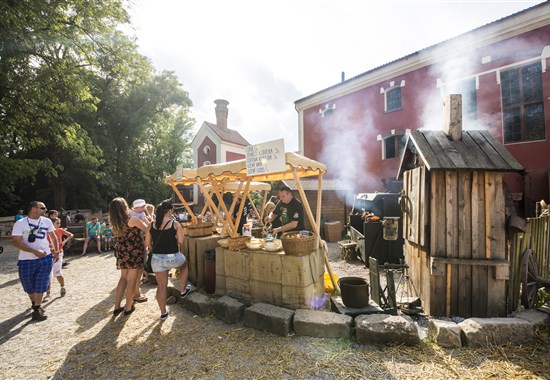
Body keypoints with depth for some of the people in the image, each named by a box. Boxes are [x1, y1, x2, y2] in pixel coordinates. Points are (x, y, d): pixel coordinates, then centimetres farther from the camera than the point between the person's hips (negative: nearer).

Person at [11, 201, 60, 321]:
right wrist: (35, 251, -25)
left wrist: (56, 251, 11)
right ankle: (35, 304, 38)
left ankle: (37, 309, 13)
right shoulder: (20, 223, -10)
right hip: (26, 260, -1)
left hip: (45, 258, 2)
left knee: (41, 284, 1)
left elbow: (53, 236, 13)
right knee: (29, 286, 14)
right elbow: (16, 242, -17)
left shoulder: (47, 221, 1)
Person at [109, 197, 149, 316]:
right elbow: (147, 229, -8)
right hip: (134, 252, -6)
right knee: (131, 280, 5)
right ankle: (128, 308, 15)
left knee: (123, 278, 18)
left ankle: (117, 307, 21)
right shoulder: (133, 219, -17)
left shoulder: (115, 223, 1)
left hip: (122, 253, 6)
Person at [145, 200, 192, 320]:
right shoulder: (175, 224, -9)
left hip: (157, 258, 3)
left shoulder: (151, 225, 1)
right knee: (184, 266, 31)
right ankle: (183, 290, 37)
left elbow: (147, 244, 3)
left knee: (161, 286, 14)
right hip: (173, 257, -3)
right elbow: (180, 241, -8)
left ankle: (163, 313, 24)